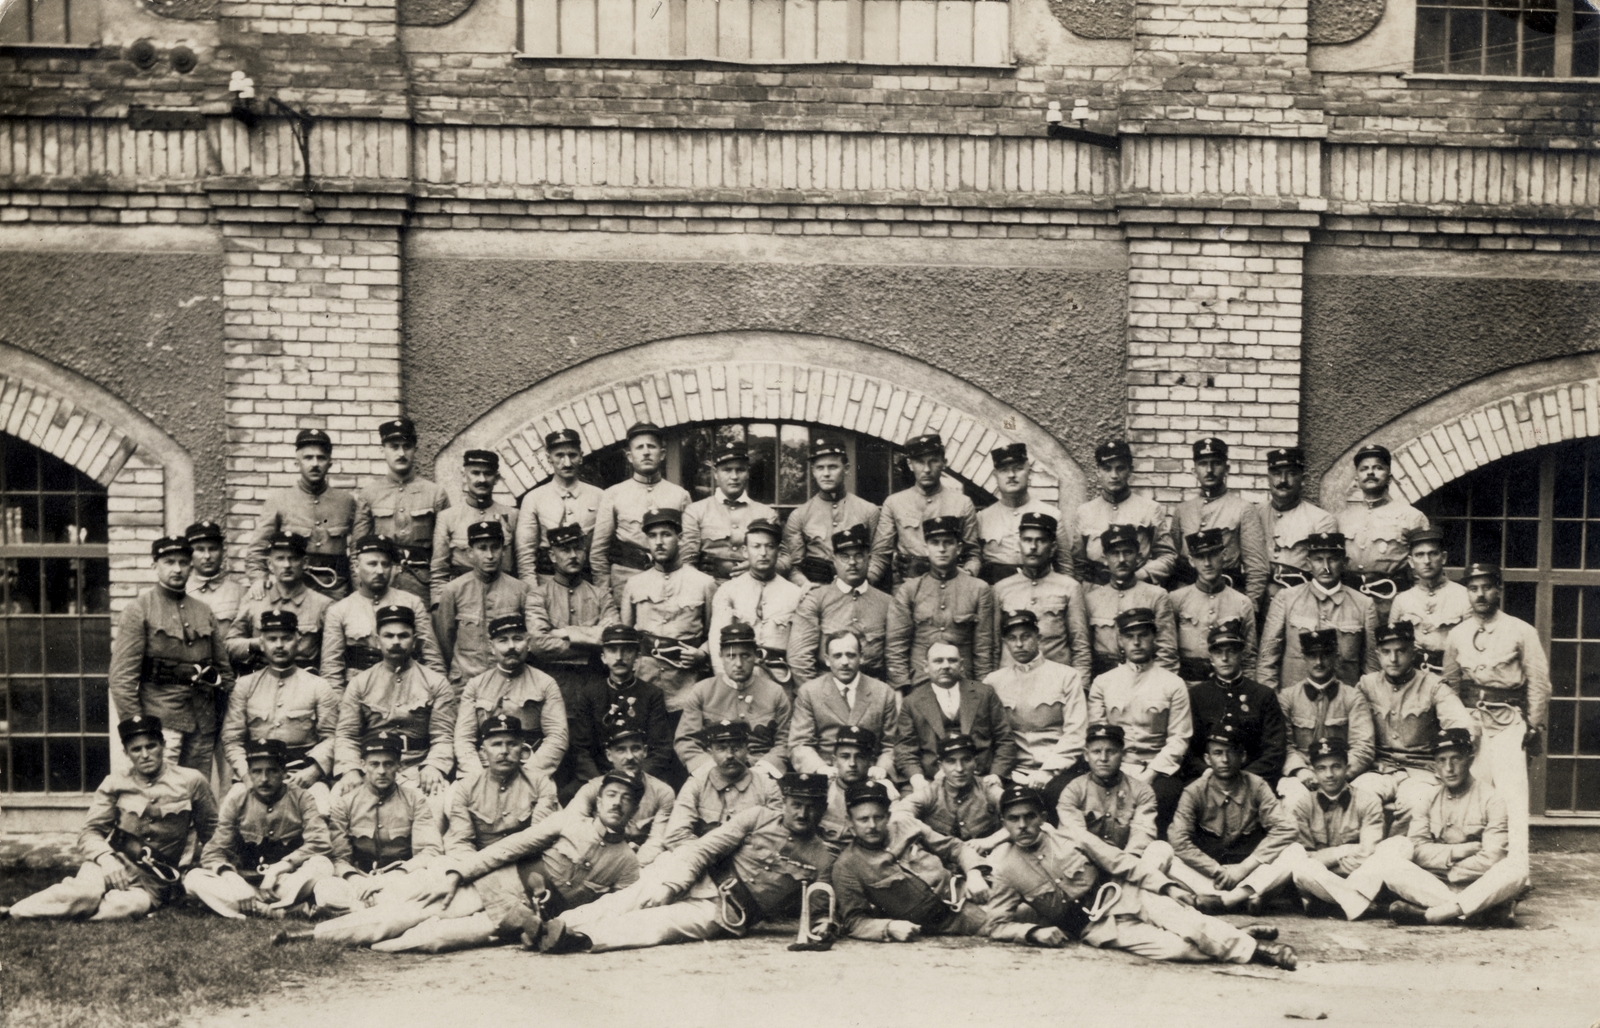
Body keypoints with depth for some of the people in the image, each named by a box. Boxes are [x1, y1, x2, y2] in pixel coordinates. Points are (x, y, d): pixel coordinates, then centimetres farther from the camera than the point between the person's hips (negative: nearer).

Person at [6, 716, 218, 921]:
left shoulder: (191, 781, 3)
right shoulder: (115, 783, 6)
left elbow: (212, 833, 13)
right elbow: (90, 832, 2)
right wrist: (105, 857, -18)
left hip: (154, 881, 0)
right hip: (113, 865, 0)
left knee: (132, 904, -38)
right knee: (87, 892, -39)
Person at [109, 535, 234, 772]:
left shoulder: (205, 611, 14)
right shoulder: (138, 612, -1)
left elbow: (224, 666, 17)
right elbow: (122, 675, -6)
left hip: (203, 722, 5)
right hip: (161, 721, -5)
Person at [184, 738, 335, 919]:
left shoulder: (300, 798, -1)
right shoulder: (235, 800, 2)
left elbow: (319, 842, -13)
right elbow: (214, 852, -2)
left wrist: (279, 868, -22)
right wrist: (230, 876, -24)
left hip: (288, 881, -2)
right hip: (243, 881, 2)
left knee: (322, 865, -31)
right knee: (193, 877, -23)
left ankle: (253, 908, -33)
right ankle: (268, 909, -36)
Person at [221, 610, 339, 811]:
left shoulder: (318, 686, 10)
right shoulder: (245, 686, 14)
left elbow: (330, 738, 4)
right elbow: (231, 739, 9)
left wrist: (313, 770, -13)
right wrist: (246, 774, -8)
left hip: (304, 773, -1)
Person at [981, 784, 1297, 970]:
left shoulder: (1070, 837, 0)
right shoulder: (1004, 869, -3)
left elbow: (1121, 862, 2)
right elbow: (995, 924, -1)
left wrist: (1167, 886, -9)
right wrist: (1035, 931, -19)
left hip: (1122, 896, 2)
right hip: (1095, 925, -2)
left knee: (1186, 922, -26)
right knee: (1176, 947, -25)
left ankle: (1243, 942, -12)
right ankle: (1234, 945, -12)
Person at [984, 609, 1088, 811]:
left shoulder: (1067, 676, 9)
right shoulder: (993, 681, 14)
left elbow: (1075, 733, 1)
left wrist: (1048, 771, -10)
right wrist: (1012, 773, -8)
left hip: (1059, 770, -1)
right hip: (1016, 773, 1)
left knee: (1056, 794, -34)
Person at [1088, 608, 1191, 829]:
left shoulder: (1174, 684, 10)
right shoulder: (1102, 684, 15)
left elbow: (1179, 739, 3)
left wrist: (1150, 774, -10)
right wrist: (1118, 772, -6)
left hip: (1157, 770, -1)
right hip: (1114, 768, 1)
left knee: (1162, 795, -33)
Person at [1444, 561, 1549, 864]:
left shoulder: (1522, 632, 0)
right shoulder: (1457, 635, 10)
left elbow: (1538, 684, 0)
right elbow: (1450, 685, 16)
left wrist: (1534, 726, -4)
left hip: (1508, 723, -3)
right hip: (1469, 722, 4)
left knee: (1512, 794, -8)